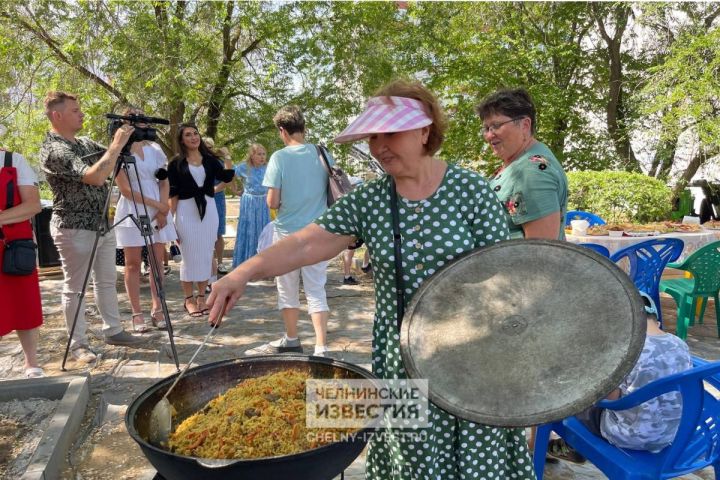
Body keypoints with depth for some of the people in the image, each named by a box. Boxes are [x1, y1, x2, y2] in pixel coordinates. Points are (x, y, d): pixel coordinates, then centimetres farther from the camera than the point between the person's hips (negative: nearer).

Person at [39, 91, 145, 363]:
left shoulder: (83, 143, 10)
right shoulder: (53, 149, -18)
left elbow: (112, 158, 19)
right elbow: (95, 177, -30)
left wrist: (128, 136, 1)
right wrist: (117, 144, -24)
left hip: (102, 224, 9)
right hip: (75, 229, -8)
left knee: (107, 280, 14)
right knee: (74, 288, 3)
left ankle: (113, 331, 25)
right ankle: (78, 344, 13)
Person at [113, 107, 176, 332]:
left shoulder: (154, 148, 11)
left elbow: (165, 181, 10)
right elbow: (125, 189, -7)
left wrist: (163, 207, -5)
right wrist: (155, 205, -11)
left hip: (159, 209, 4)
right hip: (132, 211, -4)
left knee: (157, 261, 3)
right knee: (133, 263, 1)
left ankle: (157, 309, 9)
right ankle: (137, 314, 4)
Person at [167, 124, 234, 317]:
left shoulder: (210, 160, 8)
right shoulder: (176, 163, 1)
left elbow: (226, 177, -7)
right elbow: (172, 193, -1)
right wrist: (171, 218, -6)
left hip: (209, 209, 3)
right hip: (186, 211, -2)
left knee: (206, 255, 6)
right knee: (189, 256, 2)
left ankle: (201, 297, 17)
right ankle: (189, 299, 14)